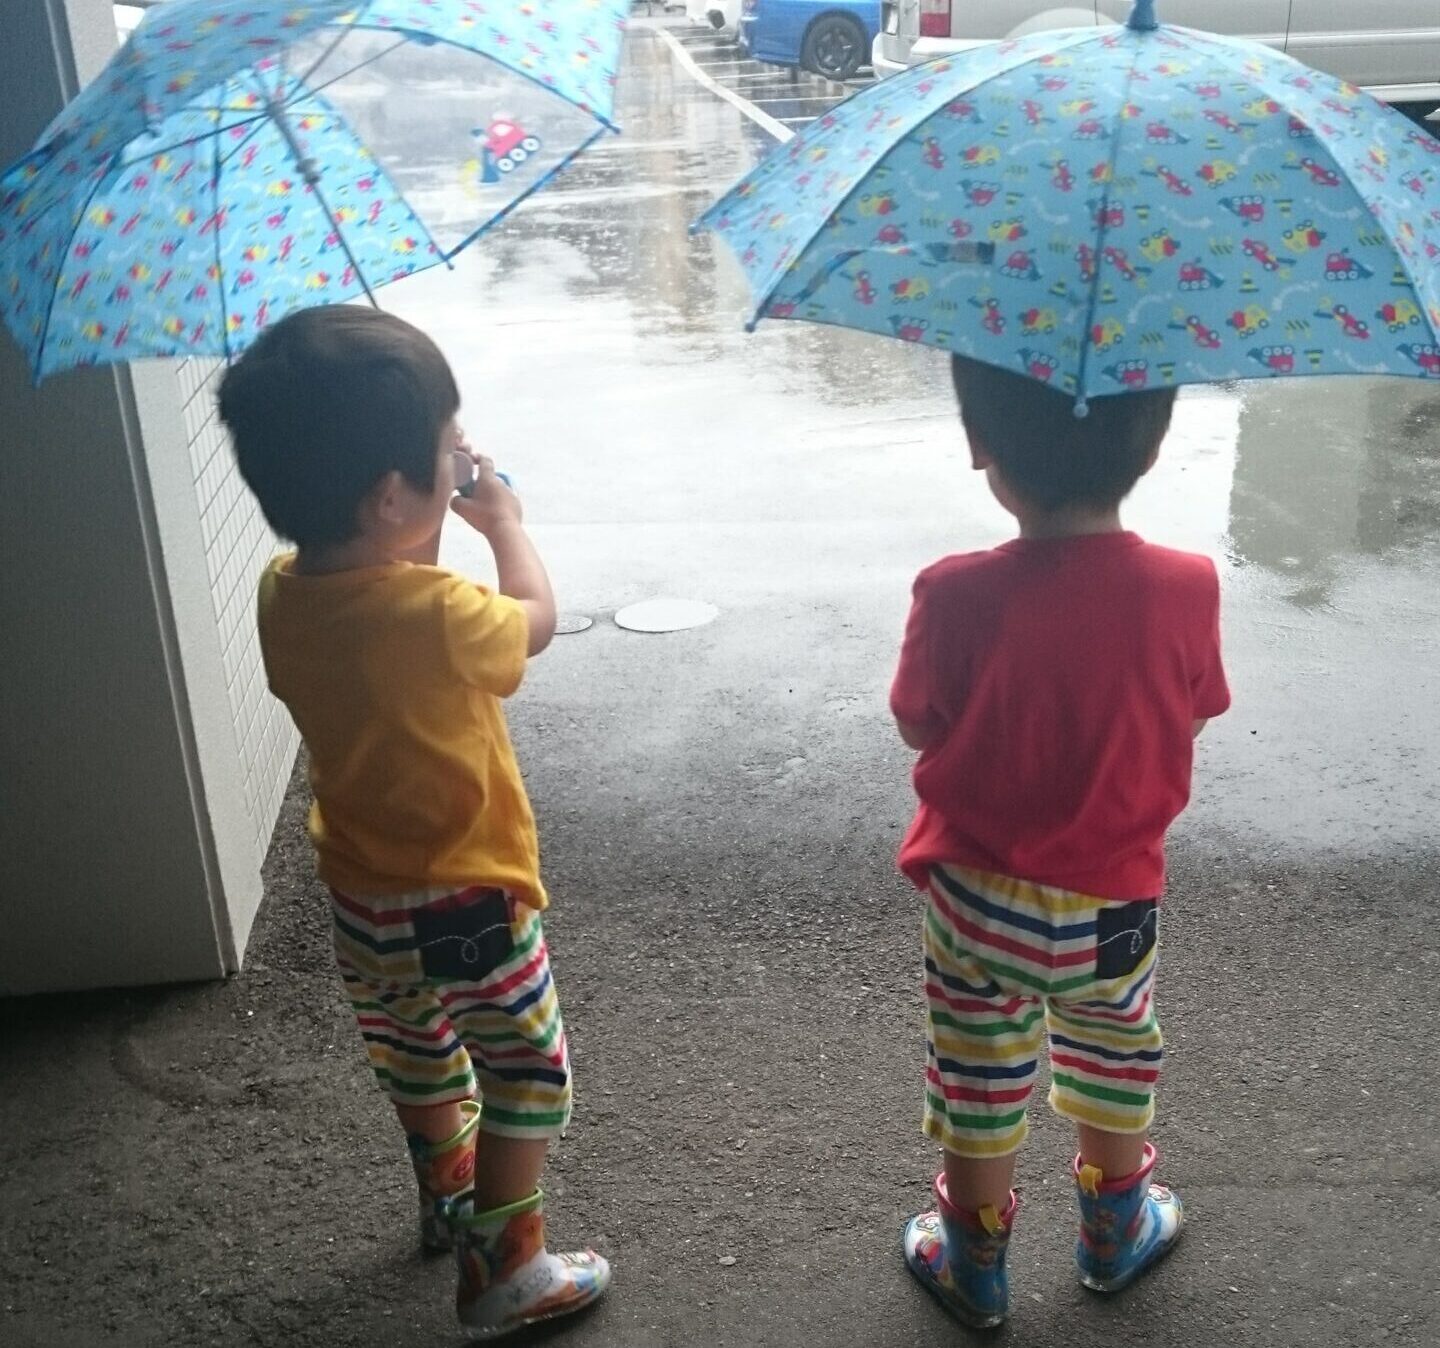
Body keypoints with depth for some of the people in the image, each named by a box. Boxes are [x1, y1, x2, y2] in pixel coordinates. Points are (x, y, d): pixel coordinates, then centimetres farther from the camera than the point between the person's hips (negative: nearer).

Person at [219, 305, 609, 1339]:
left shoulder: (283, 594, -11)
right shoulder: (436, 612, -30)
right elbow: (534, 620, -9)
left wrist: (424, 541, 4)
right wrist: (503, 516, 6)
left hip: (360, 902, 7)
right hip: (468, 905, -7)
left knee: (416, 1061, 29)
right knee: (529, 1080, 15)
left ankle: (448, 1199, 53)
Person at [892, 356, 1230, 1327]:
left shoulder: (958, 595, -25)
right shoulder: (1185, 589, -20)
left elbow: (917, 725, -9)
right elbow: (1189, 722, -4)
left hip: (975, 897, -1)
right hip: (1112, 902, 2)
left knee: (978, 1084, 20)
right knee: (1115, 1064, 28)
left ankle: (975, 1265, 40)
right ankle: (1116, 1230, 50)